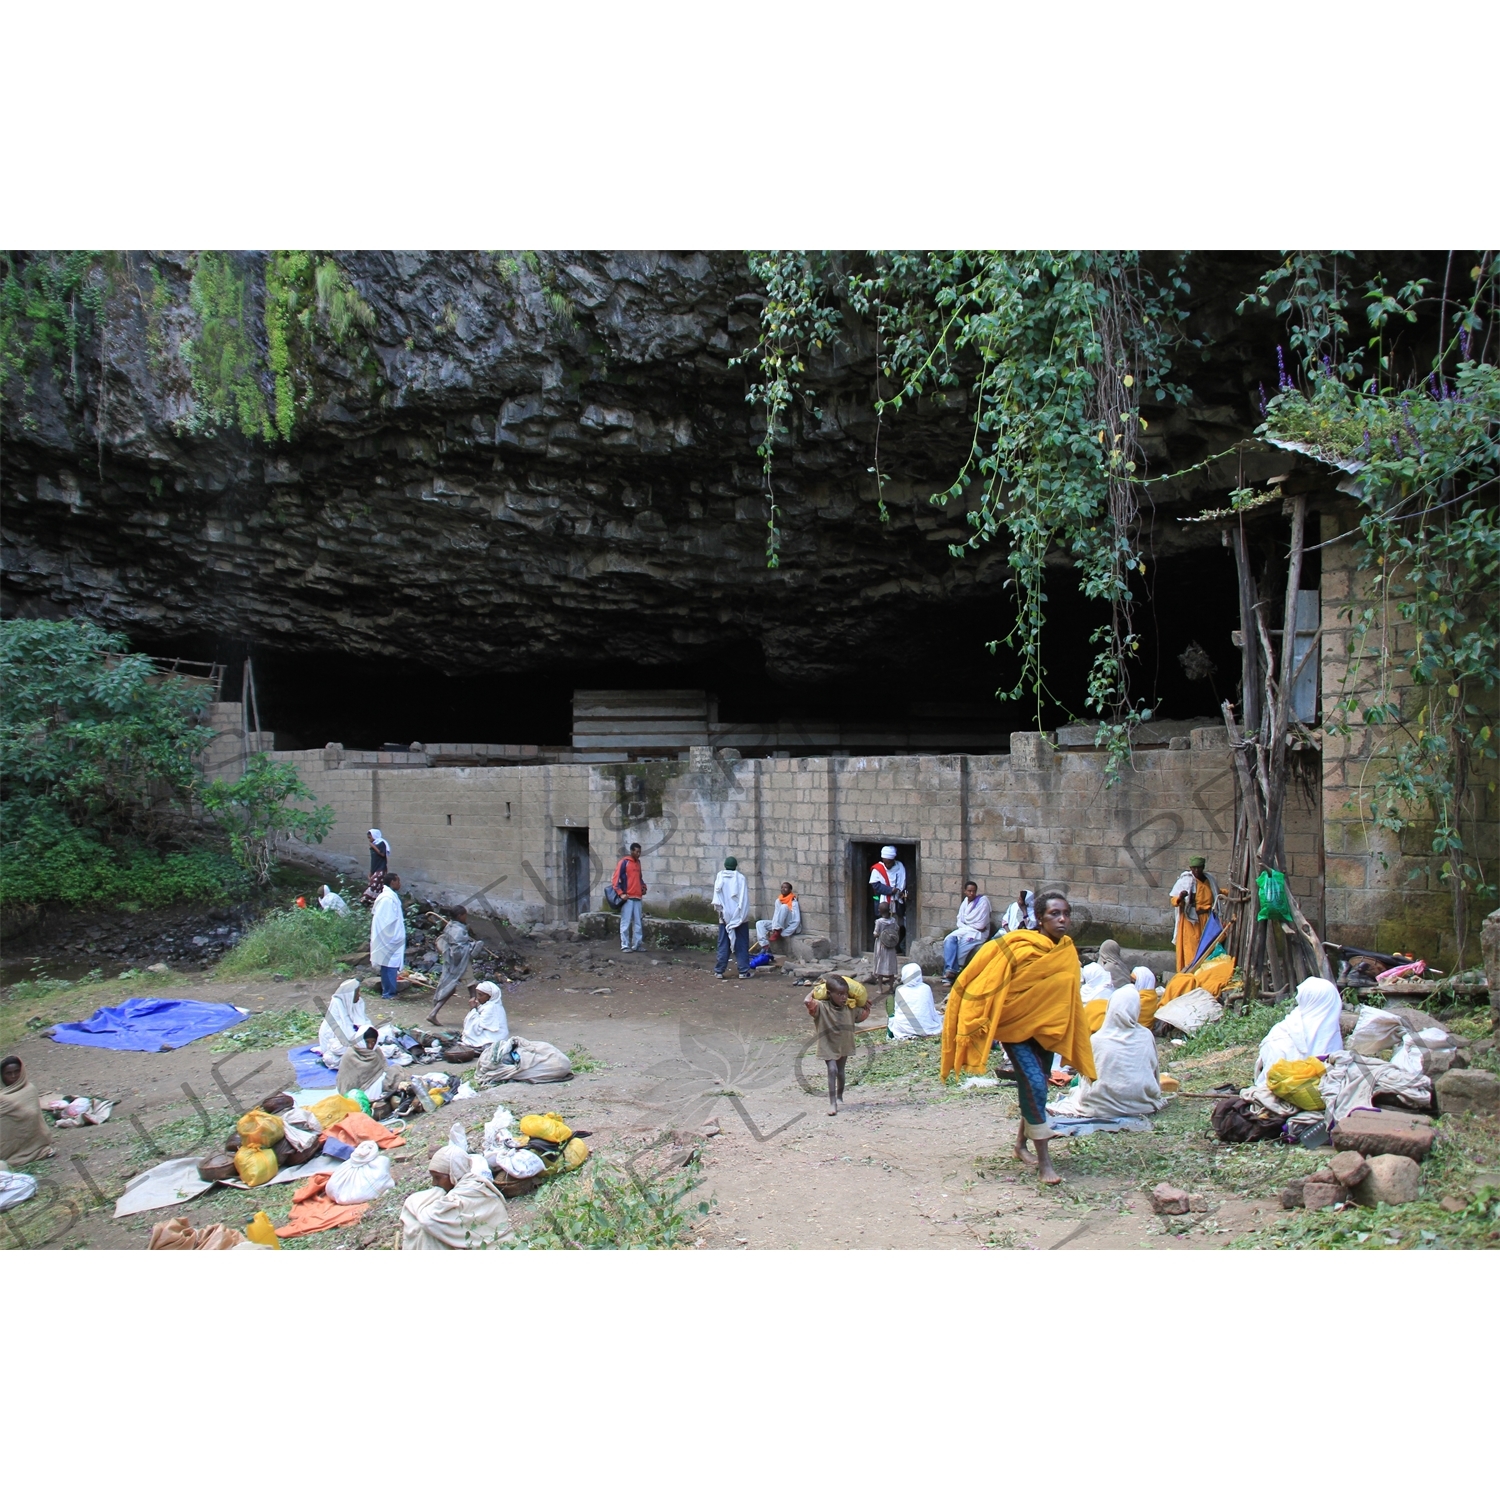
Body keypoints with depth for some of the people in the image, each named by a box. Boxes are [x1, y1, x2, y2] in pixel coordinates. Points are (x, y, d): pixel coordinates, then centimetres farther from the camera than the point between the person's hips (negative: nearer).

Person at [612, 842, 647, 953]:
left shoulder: (638, 863, 16)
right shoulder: (624, 863, -6)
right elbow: (615, 879, -10)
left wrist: (643, 887, 10)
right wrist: (620, 893, -17)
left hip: (637, 898, 7)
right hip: (627, 898, -7)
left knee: (638, 923, 6)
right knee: (626, 923, -3)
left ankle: (637, 945, 10)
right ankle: (625, 946, 0)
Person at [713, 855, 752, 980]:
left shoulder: (720, 877, -1)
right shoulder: (740, 878, -6)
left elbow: (717, 896, -7)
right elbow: (744, 899, -7)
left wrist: (720, 911, -4)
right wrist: (743, 915, -1)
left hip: (724, 917, 2)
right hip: (739, 917, -2)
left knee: (723, 944, 8)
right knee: (741, 944, 5)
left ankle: (719, 970, 7)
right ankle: (743, 971, 4)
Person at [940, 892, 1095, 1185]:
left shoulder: (1067, 951, -1)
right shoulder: (1019, 948, -22)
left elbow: (1068, 997, 10)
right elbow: (987, 984, -17)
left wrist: (1075, 1048, 13)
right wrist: (978, 1025, -15)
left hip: (1045, 1028, 7)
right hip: (1015, 1026, -6)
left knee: (1034, 1086, 15)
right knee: (1034, 1084, -15)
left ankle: (1021, 1145, 35)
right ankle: (1044, 1162, -9)